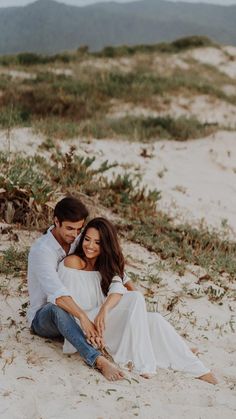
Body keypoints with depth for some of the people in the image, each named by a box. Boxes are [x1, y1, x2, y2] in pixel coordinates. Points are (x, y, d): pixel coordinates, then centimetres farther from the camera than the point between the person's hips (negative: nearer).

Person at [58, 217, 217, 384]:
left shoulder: (106, 265, 12)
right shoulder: (72, 262, -7)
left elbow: (117, 288, -10)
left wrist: (104, 309, -31)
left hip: (109, 323, 6)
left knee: (154, 319, -16)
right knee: (136, 298, -25)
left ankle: (198, 370, -15)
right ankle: (142, 364, -26)